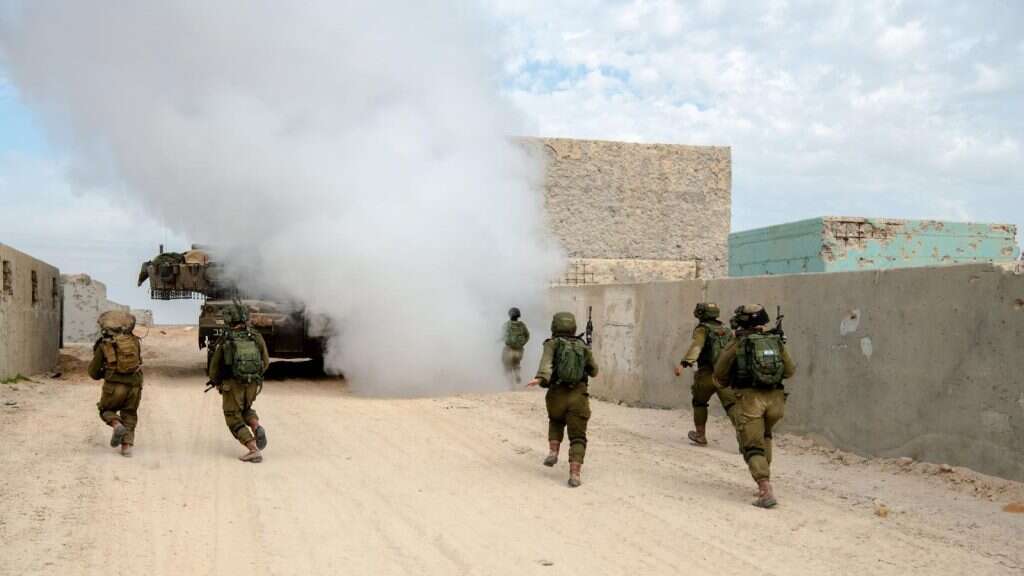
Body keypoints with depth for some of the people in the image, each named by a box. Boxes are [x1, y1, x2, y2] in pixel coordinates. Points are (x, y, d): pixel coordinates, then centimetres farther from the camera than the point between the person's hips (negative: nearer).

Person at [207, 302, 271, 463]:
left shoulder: (225, 340, -10)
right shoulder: (256, 337, -4)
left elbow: (214, 365, -2)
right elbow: (265, 362, 3)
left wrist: (216, 382, 17)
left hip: (232, 385, -4)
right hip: (252, 384, 4)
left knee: (235, 419, 7)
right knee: (245, 409, 29)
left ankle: (254, 450, -10)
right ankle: (257, 428, -1)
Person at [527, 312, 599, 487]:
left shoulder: (553, 344, 6)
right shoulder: (583, 347, 14)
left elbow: (546, 362, -15)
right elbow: (594, 371, 26)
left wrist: (540, 379, -31)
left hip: (557, 395, 0)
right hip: (578, 397, 0)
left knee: (556, 422, 32)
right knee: (577, 437, 5)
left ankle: (553, 452, 13)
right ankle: (574, 474, -12)